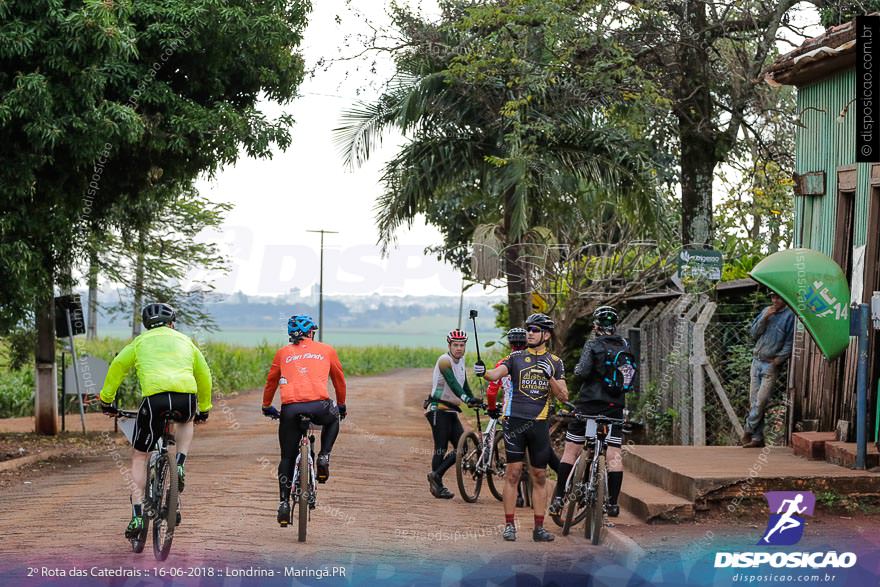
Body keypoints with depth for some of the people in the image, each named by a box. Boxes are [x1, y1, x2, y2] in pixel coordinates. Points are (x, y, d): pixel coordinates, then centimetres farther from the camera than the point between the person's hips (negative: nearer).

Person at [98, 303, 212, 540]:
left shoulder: (142, 341, 25)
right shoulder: (185, 341, 29)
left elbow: (117, 367, 22)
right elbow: (204, 375, 36)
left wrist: (106, 401, 32)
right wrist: (204, 410, 48)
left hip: (155, 397, -2)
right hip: (186, 396, 2)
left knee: (139, 456, 14)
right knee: (186, 421, 40)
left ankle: (137, 515, 4)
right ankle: (180, 465, 14)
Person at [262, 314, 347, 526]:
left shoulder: (283, 353, 20)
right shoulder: (327, 350, 19)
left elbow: (271, 381, 29)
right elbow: (339, 380, 30)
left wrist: (266, 407, 45)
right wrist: (342, 406, 45)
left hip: (290, 409, 1)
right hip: (318, 406, -1)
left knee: (287, 458, 15)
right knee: (333, 418, 35)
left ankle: (284, 503, 8)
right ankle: (324, 457, 15)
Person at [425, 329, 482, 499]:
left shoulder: (460, 361, 12)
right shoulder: (444, 361, -14)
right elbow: (452, 383, -29)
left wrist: (473, 400, 15)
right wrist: (466, 398, -41)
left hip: (451, 411, 8)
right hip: (438, 410, -8)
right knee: (441, 448, -8)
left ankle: (436, 475, 11)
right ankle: (437, 486, 0)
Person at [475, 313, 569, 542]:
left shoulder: (555, 362, 9)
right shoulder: (516, 357, 4)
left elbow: (563, 396, 3)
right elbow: (497, 373, -13)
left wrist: (549, 377, -13)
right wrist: (483, 372, -35)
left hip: (539, 423, 2)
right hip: (515, 420, -2)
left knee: (539, 476, 5)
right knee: (513, 473, -3)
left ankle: (539, 528, 10)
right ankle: (509, 525, 1)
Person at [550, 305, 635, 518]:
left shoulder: (593, 345, -8)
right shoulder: (625, 346, 6)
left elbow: (582, 372, -17)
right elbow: (632, 373, 11)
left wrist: (577, 369, 3)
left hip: (589, 403, -3)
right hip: (615, 406, 3)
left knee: (571, 451, 6)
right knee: (614, 455, 4)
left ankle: (559, 497, 5)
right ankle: (613, 502, 0)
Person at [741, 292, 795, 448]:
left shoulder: (790, 315, -6)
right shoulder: (766, 311, 13)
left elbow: (790, 342, -8)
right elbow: (754, 333, 10)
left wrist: (778, 359, -15)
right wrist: (765, 318, -4)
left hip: (771, 364, -6)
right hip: (757, 361, 6)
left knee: (761, 401, -10)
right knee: (753, 401, 3)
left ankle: (748, 430, 2)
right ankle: (757, 438, 6)